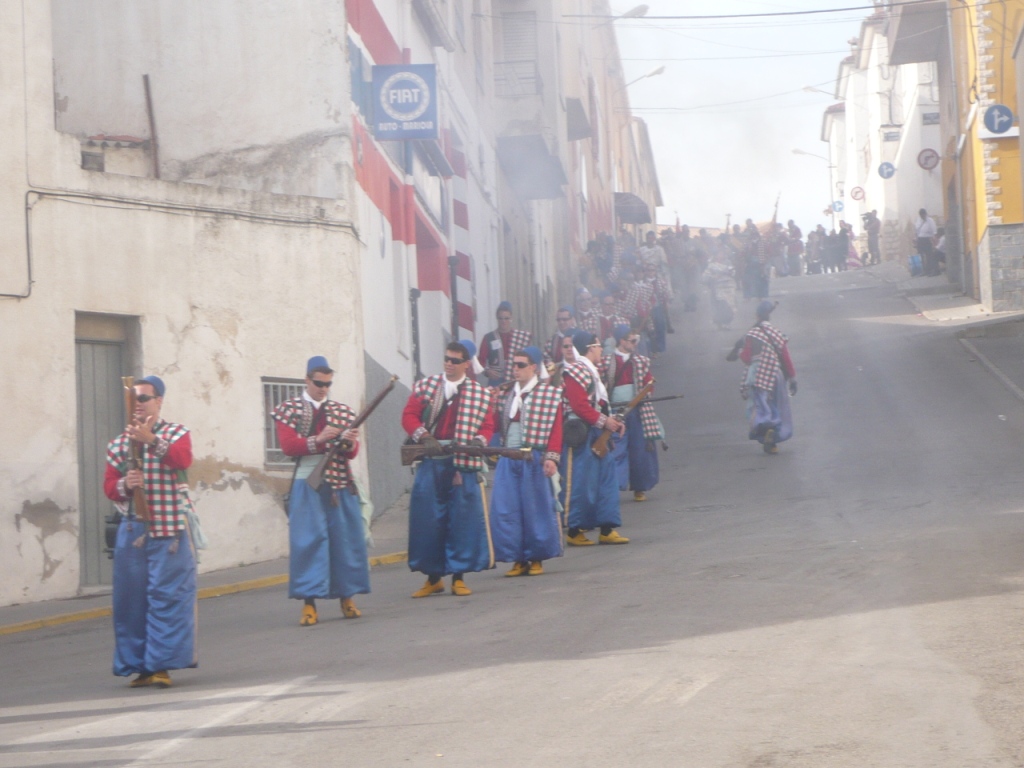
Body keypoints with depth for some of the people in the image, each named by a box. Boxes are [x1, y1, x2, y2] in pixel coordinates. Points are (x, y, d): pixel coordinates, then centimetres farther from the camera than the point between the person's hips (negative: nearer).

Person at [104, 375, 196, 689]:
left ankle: (162, 664, -6)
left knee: (168, 595, -7)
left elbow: (183, 460, -17)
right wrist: (123, 485, -13)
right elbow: (109, 486, 10)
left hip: (169, 528, -3)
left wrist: (152, 441, -31)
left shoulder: (176, 433, 4)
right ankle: (139, 664, 10)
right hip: (132, 529, 3)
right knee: (131, 598, 1)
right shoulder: (119, 443, 12)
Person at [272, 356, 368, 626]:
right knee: (308, 541, -6)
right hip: (307, 485, -3)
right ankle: (309, 602, -5)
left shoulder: (343, 411, 12)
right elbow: (288, 446, -8)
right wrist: (319, 440, -21)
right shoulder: (288, 410, 4)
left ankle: (347, 597, 13)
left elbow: (352, 453, 6)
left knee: (347, 538, 3)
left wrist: (349, 442, -18)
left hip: (340, 484, 3)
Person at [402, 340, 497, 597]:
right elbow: (409, 416, 4)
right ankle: (433, 577, 12)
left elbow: (488, 426, 7)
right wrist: (424, 436, -13)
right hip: (430, 463, 1)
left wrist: (479, 440, -14)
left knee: (463, 518, -1)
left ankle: (459, 577, 9)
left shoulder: (480, 394, 8)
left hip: (463, 463, -1)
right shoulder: (424, 386, 9)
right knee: (427, 518, 1)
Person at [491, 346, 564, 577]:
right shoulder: (507, 394, 15)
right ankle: (518, 559, 7)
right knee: (505, 509, 0)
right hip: (507, 459, 5)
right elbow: (497, 425, 11)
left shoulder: (549, 393, -1)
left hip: (533, 459, -5)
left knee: (535, 508, 1)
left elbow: (556, 428, -7)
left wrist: (551, 457, -16)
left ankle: (537, 558, 11)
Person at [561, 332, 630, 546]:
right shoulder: (575, 372, -14)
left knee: (606, 479, 8)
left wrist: (612, 422, 9)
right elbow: (579, 406, -23)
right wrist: (604, 421, -18)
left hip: (598, 436, 10)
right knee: (582, 484, -5)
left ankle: (607, 530, 11)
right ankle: (575, 532, 3)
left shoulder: (591, 372, 19)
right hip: (582, 436, -10)